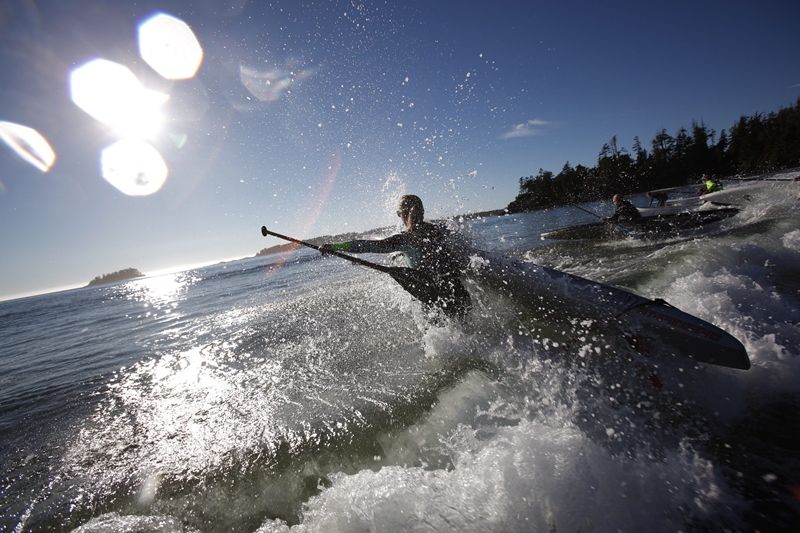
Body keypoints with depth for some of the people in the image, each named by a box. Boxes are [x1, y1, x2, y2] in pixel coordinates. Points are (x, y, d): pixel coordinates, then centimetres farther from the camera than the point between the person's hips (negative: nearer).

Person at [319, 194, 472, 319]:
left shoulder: (405, 239, -13)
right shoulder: (440, 230, 2)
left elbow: (371, 246, -20)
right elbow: (462, 249, 12)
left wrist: (333, 247, -20)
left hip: (436, 303, -4)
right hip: (461, 296, 4)